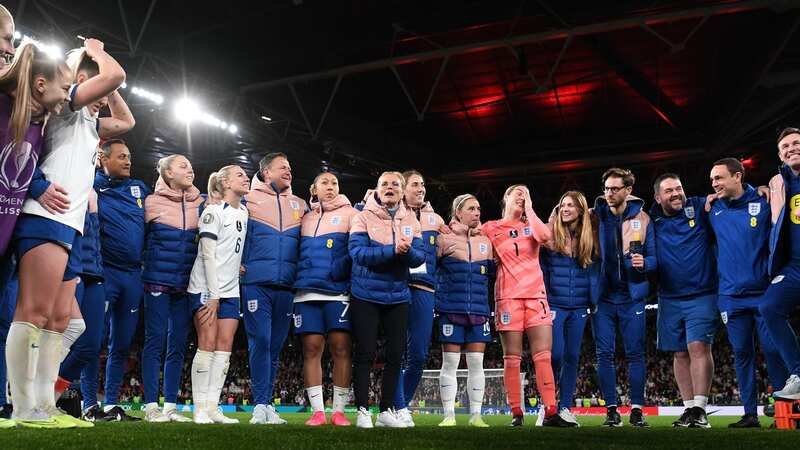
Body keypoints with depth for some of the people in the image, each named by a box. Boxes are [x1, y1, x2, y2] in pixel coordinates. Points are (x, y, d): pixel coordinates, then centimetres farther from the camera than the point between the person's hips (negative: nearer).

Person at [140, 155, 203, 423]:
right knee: (155, 342, -3)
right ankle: (151, 406, 4)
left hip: (186, 284, 4)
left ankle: (171, 406, 12)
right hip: (158, 281, -4)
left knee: (178, 345, 6)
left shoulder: (200, 205, 10)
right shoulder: (152, 203, 0)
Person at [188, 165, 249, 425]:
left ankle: (213, 408, 5)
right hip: (206, 287, -6)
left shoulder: (243, 212, 12)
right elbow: (208, 254, -13)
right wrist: (213, 295, -17)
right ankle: (200, 410, -2)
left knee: (225, 347, 1)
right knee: (207, 344, -8)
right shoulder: (214, 212, -8)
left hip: (230, 290, 6)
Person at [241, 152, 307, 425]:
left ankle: (267, 404, 13)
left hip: (286, 286, 4)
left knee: (275, 346, 6)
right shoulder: (248, 200, 5)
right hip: (256, 283, -3)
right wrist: (236, 262, -3)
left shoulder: (299, 205, 16)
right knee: (260, 342, -9)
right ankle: (261, 405, -3)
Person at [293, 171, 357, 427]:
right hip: (307, 292, 3)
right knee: (311, 349, -1)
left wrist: (341, 269, -14)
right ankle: (317, 410, 4)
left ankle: (339, 411, 1)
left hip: (338, 291, -3)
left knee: (341, 348, -6)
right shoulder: (305, 218, 19)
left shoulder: (349, 214, 10)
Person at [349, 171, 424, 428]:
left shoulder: (411, 221, 7)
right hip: (366, 295, -4)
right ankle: (362, 411, 10)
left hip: (397, 296, 4)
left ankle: (386, 411, 19)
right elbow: (357, 252, -17)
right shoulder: (364, 217, -4)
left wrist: (407, 251, -23)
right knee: (366, 353, 0)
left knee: (396, 354, 6)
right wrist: (392, 250, -25)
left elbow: (419, 257, -1)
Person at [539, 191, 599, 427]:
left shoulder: (589, 238, 6)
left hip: (579, 308, 3)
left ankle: (565, 408, 15)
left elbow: (593, 272, 9)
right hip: (554, 305, -3)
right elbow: (541, 270, 0)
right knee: (556, 355, -6)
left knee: (572, 357, 6)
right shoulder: (550, 235, -2)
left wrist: (595, 301, 1)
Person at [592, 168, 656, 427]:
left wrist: (644, 263, -20)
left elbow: (654, 258, 2)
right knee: (604, 355, 2)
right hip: (603, 297, 1)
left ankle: (637, 409, 11)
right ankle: (611, 409, 11)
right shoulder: (596, 217, 3)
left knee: (635, 354, 3)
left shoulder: (642, 219, 1)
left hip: (632, 297, -1)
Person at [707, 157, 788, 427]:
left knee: (773, 350, -3)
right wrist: (706, 205, 6)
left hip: (763, 293, -3)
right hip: (731, 297, 3)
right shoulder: (713, 209, 7)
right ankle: (750, 414, 13)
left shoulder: (762, 203, -2)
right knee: (742, 354, 6)